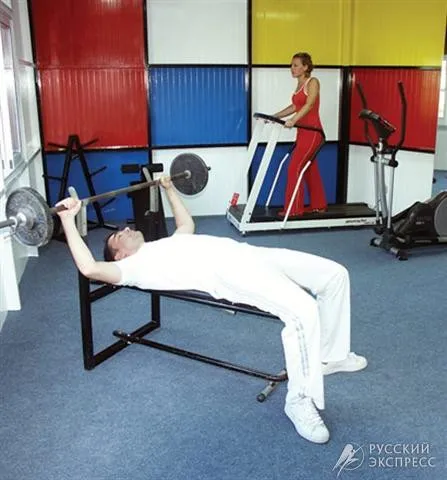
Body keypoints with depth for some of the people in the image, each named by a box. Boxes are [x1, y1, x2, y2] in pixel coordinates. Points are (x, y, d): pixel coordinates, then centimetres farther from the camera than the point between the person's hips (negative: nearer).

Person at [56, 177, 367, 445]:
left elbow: (187, 224, 50)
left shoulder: (163, 245, 34)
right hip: (225, 272, -9)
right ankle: (300, 401, -14)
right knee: (302, 310, -34)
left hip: (243, 254, 9)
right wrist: (68, 219, -3)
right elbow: (90, 268, -8)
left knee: (335, 274, 6)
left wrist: (169, 188, 56)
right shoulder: (133, 266, 8)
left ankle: (330, 355, 24)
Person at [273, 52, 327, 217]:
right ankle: (318, 205, 23)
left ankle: (293, 209, -5)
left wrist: (293, 120, -39)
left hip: (313, 132, -9)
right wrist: (274, 116, 15)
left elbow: (309, 105, -25)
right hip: (303, 131, 9)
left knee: (295, 168, -10)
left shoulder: (313, 82, -10)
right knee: (310, 170, 13)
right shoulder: (299, 84, 14)